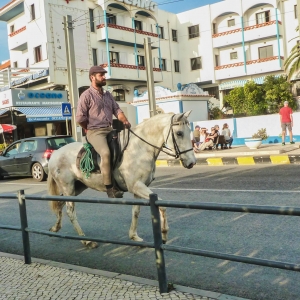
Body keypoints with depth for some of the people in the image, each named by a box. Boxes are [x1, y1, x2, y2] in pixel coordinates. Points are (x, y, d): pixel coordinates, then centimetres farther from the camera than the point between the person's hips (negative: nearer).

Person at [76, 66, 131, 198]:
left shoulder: (108, 95, 18)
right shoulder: (86, 95, -5)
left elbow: (117, 110, 14)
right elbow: (80, 118, -9)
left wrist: (125, 121, -4)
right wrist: (91, 129, 1)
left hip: (109, 130, 8)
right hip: (95, 132, -8)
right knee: (106, 153, -31)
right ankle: (110, 188, -26)